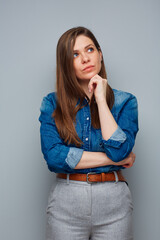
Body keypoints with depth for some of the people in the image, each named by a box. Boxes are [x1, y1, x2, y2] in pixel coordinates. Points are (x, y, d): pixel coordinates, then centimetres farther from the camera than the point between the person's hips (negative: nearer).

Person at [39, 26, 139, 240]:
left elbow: (120, 150, -15)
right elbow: (53, 156, -13)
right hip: (66, 201, 0)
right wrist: (112, 159, -11)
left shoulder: (125, 101, 0)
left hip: (114, 203, 1)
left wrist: (101, 99, -13)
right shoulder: (52, 103, -1)